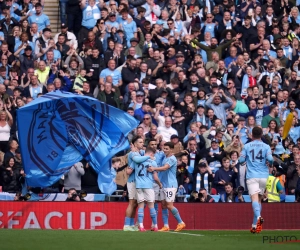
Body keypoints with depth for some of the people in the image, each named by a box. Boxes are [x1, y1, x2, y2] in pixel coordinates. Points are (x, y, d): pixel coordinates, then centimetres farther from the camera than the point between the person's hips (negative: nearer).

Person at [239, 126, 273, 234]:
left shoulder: (247, 146, 5)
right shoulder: (266, 146, 6)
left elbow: (241, 160, 3)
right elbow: (270, 159, -8)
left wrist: (245, 157, 25)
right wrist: (270, 163, 14)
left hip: (252, 176, -2)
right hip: (263, 176, 2)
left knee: (255, 198, -17)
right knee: (259, 199, 15)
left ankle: (258, 217, -45)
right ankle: (255, 225, 13)